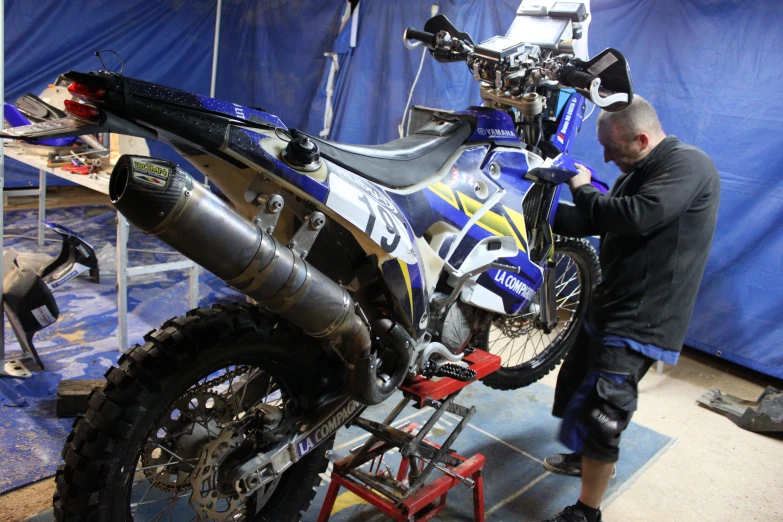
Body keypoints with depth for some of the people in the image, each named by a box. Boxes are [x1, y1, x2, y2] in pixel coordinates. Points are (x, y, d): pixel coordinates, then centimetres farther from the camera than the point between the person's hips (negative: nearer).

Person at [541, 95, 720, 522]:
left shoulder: (687, 165, -17)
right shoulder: (638, 173, 13)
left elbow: (635, 218, -30)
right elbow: (593, 222, 14)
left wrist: (582, 190, -13)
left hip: (640, 322, -10)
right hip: (608, 307, 10)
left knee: (598, 416, -7)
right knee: (574, 386, 24)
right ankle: (585, 458, 47)